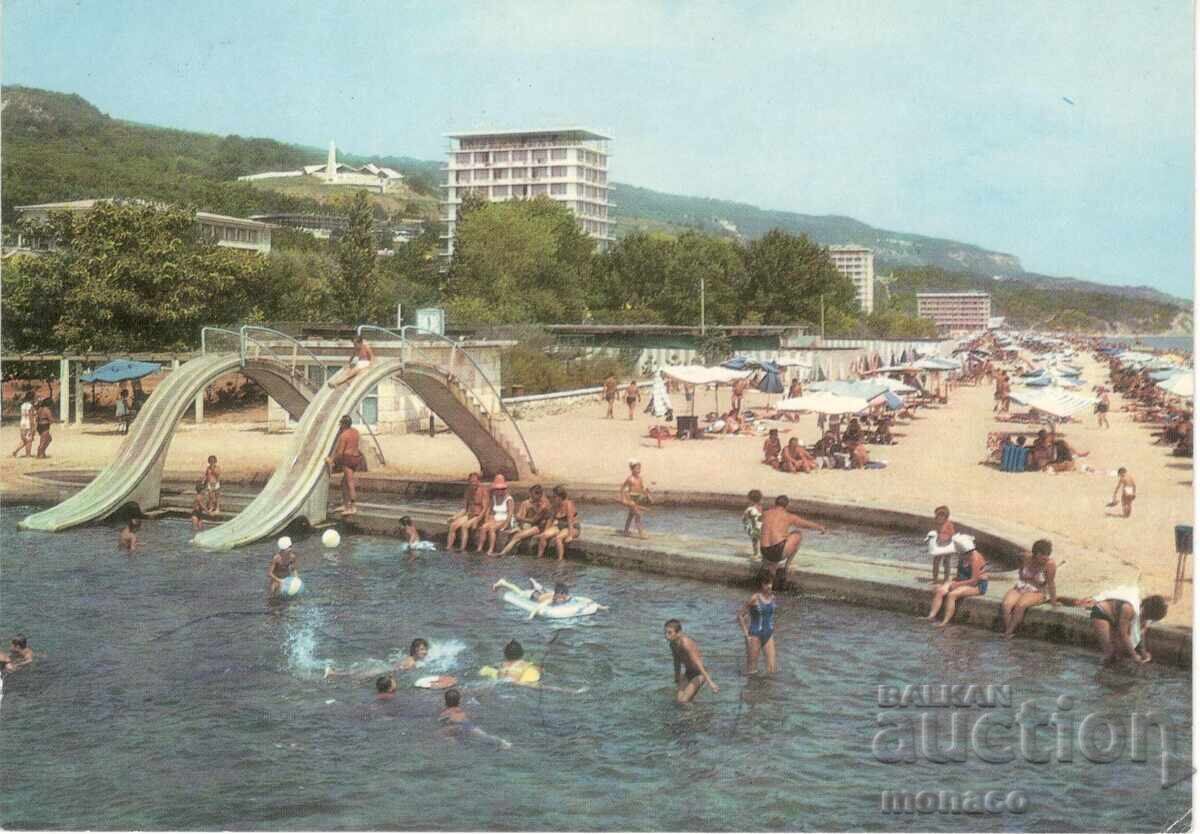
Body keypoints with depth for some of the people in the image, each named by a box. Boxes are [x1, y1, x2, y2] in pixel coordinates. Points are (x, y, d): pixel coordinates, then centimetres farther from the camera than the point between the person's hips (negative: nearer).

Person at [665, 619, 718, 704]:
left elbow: (698, 663, -32)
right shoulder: (673, 644, -2)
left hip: (699, 674, -8)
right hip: (688, 673, 8)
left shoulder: (685, 643, -28)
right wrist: (677, 681, 26)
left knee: (683, 701, -19)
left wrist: (710, 682, -35)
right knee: (678, 701, -5)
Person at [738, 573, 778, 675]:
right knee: (751, 670, 4)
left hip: (769, 635, 5)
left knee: (772, 668, -1)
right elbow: (740, 615, -11)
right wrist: (746, 634, -12)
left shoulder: (772, 597, 2)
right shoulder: (754, 598, -15)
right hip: (755, 635, -5)